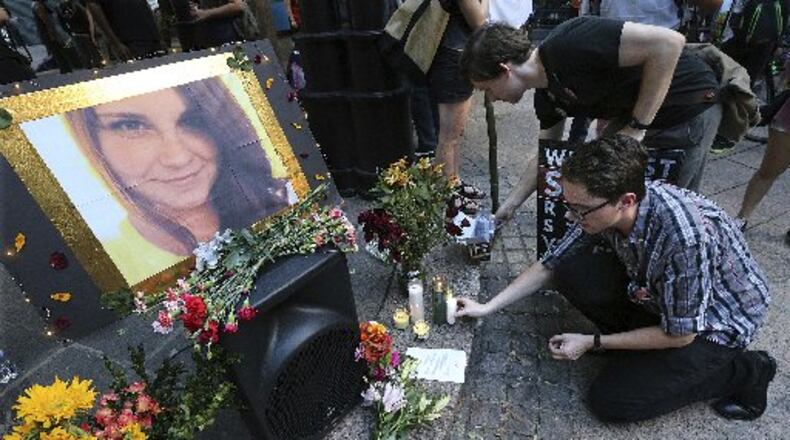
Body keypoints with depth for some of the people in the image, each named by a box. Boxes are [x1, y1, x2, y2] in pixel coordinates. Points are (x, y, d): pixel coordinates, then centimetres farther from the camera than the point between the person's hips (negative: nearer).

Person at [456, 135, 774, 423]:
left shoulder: (686, 238, -38)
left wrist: (592, 342, -16)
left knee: (609, 401, -10)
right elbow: (550, 264, -8)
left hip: (715, 322, -5)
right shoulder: (601, 207, -19)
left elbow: (679, 335, -23)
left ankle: (741, 372, 5)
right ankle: (639, 339, 5)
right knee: (571, 272, -17)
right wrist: (488, 307, -8)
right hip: (656, 294, 5)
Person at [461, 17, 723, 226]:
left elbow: (669, 42, -28)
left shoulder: (568, 46, -27)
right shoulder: (546, 96, 1)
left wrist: (636, 127, -23)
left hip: (690, 108, -8)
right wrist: (508, 207, 13)